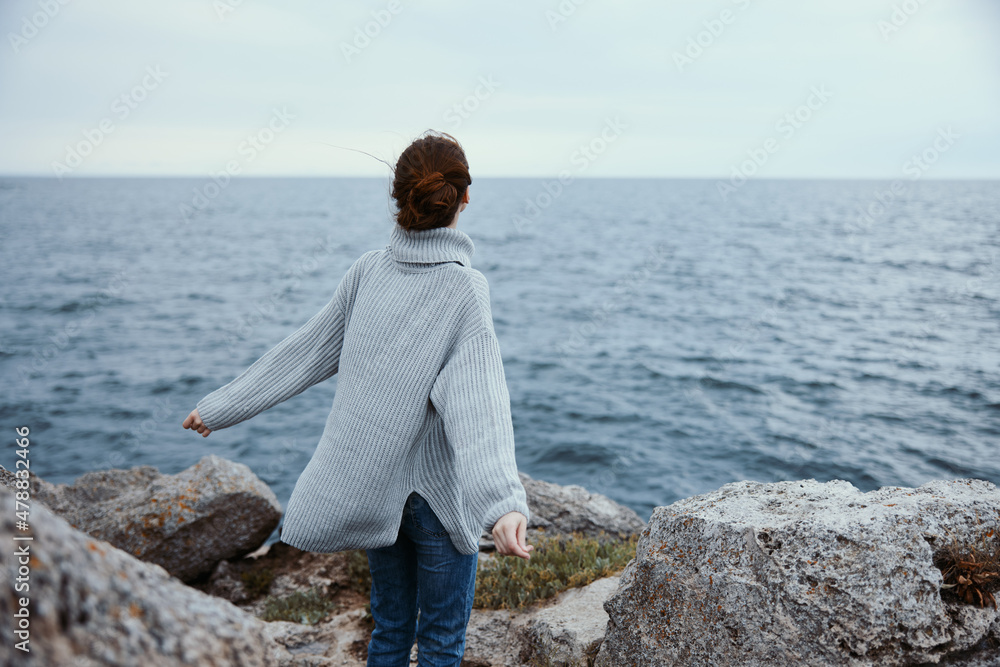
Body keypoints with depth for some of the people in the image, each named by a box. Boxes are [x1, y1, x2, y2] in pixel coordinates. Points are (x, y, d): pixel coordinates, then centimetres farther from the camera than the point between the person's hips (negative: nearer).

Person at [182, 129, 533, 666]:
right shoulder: (464, 289, -17)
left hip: (372, 489, 5)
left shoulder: (369, 270, -4)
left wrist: (222, 406, 14)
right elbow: (478, 402, -31)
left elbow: (304, 352, 2)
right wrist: (503, 504, -40)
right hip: (440, 492, -4)